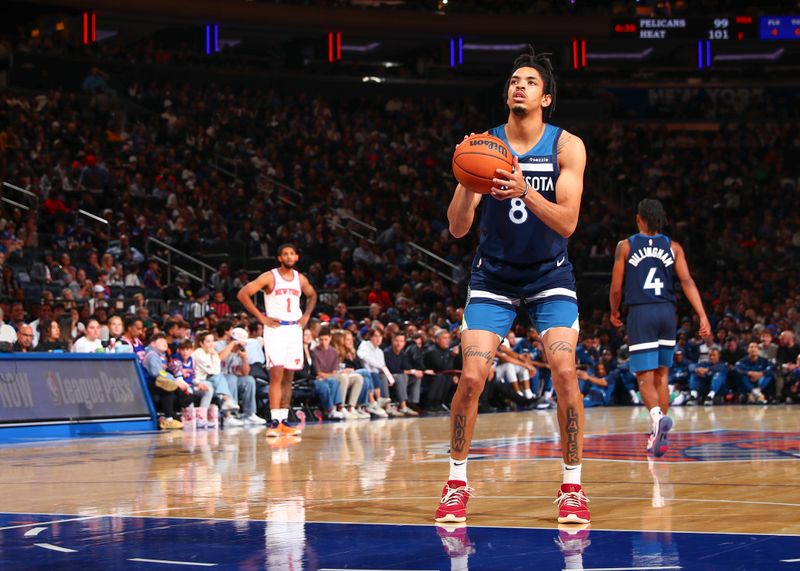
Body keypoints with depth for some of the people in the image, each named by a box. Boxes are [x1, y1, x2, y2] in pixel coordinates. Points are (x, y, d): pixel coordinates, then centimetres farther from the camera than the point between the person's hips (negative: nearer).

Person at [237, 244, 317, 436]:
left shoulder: (300, 279, 9)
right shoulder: (269, 277, -7)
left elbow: (312, 295, 29)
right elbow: (242, 294, -11)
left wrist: (307, 315, 12)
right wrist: (260, 316, -12)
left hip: (294, 328, 5)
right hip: (275, 328, -5)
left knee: (288, 377, 7)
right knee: (276, 375, -13)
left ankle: (284, 420, 12)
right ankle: (275, 421, -15)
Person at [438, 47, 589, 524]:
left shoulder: (566, 146, -10)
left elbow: (567, 223, -20)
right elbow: (457, 228, -10)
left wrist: (525, 191, -36)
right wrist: (468, 183, -29)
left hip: (550, 275, -1)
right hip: (493, 276, 1)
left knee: (565, 370, -16)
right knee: (472, 376, -12)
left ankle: (573, 488, -4)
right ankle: (457, 483, 5)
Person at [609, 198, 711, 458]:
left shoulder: (625, 246, 1)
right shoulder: (673, 247, 7)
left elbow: (616, 288, 1)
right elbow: (687, 282, -4)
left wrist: (614, 313, 19)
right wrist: (703, 316, -8)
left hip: (640, 313, -3)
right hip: (667, 312, 3)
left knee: (645, 378, -3)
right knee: (661, 376, 14)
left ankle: (658, 416, -33)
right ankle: (658, 436, 15)